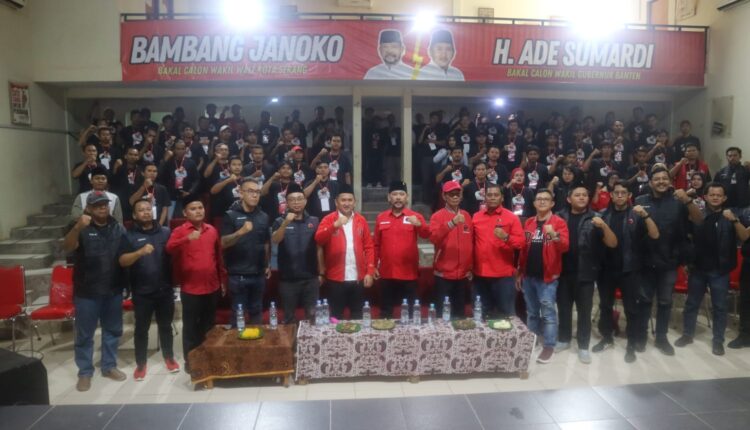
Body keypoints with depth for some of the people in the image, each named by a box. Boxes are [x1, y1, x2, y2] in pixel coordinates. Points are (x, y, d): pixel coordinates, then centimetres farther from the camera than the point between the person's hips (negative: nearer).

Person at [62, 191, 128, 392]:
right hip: (87, 291, -3)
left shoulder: (118, 228, 4)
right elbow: (67, 247, -25)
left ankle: (109, 366, 29)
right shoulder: (81, 228, -6)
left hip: (113, 290, 4)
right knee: (85, 334, 7)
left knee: (113, 330, 14)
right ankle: (84, 372, 21)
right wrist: (77, 228, -43)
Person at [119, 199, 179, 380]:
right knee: (141, 328, 8)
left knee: (165, 326, 13)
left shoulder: (165, 232, 5)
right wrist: (140, 252, -26)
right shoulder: (130, 236, 0)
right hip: (142, 292, -1)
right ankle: (141, 363, 21)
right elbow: (122, 261, -10)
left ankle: (169, 357, 28)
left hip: (165, 289, 2)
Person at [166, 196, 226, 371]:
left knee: (209, 324, 15)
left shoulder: (212, 230, 8)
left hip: (212, 287, 4)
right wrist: (187, 239, -42)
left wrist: (223, 280, 16)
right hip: (191, 289, -4)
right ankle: (190, 360, 18)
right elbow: (169, 248, -26)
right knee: (191, 326, 5)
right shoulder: (179, 231, -5)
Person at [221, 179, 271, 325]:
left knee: (256, 311, 15)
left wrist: (268, 265, 12)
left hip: (258, 273, 4)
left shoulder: (263, 216, 7)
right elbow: (224, 243, -14)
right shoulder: (231, 215, -6)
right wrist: (240, 232, -30)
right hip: (238, 274, -4)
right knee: (238, 312, 4)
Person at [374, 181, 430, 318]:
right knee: (387, 311, 11)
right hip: (387, 273, 2)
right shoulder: (381, 218, 5)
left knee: (410, 311, 6)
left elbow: (427, 235, -15)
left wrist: (419, 224, -34)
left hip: (409, 273, -1)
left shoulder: (415, 216, 0)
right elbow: (376, 244, 9)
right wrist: (374, 266, 7)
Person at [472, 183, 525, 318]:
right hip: (480, 274, 3)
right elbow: (471, 243, 10)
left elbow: (521, 242, -6)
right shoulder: (476, 217, 8)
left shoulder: (511, 217, -1)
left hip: (504, 275, -3)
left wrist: (506, 238, -24)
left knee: (506, 313, 2)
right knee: (483, 313, 13)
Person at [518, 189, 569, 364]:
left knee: (548, 312, -3)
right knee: (532, 312, 14)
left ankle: (548, 346, 7)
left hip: (547, 276, -5)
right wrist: (520, 272, 14)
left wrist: (555, 235, -35)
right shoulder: (528, 223, 11)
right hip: (529, 275, 5)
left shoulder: (559, 222, -3)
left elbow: (565, 247, -16)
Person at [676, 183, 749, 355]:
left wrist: (734, 220, -27)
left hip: (720, 270, -1)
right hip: (698, 268, 1)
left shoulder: (730, 216, 0)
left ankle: (718, 340, 18)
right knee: (691, 303, 11)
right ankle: (687, 334, 24)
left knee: (719, 306, 6)